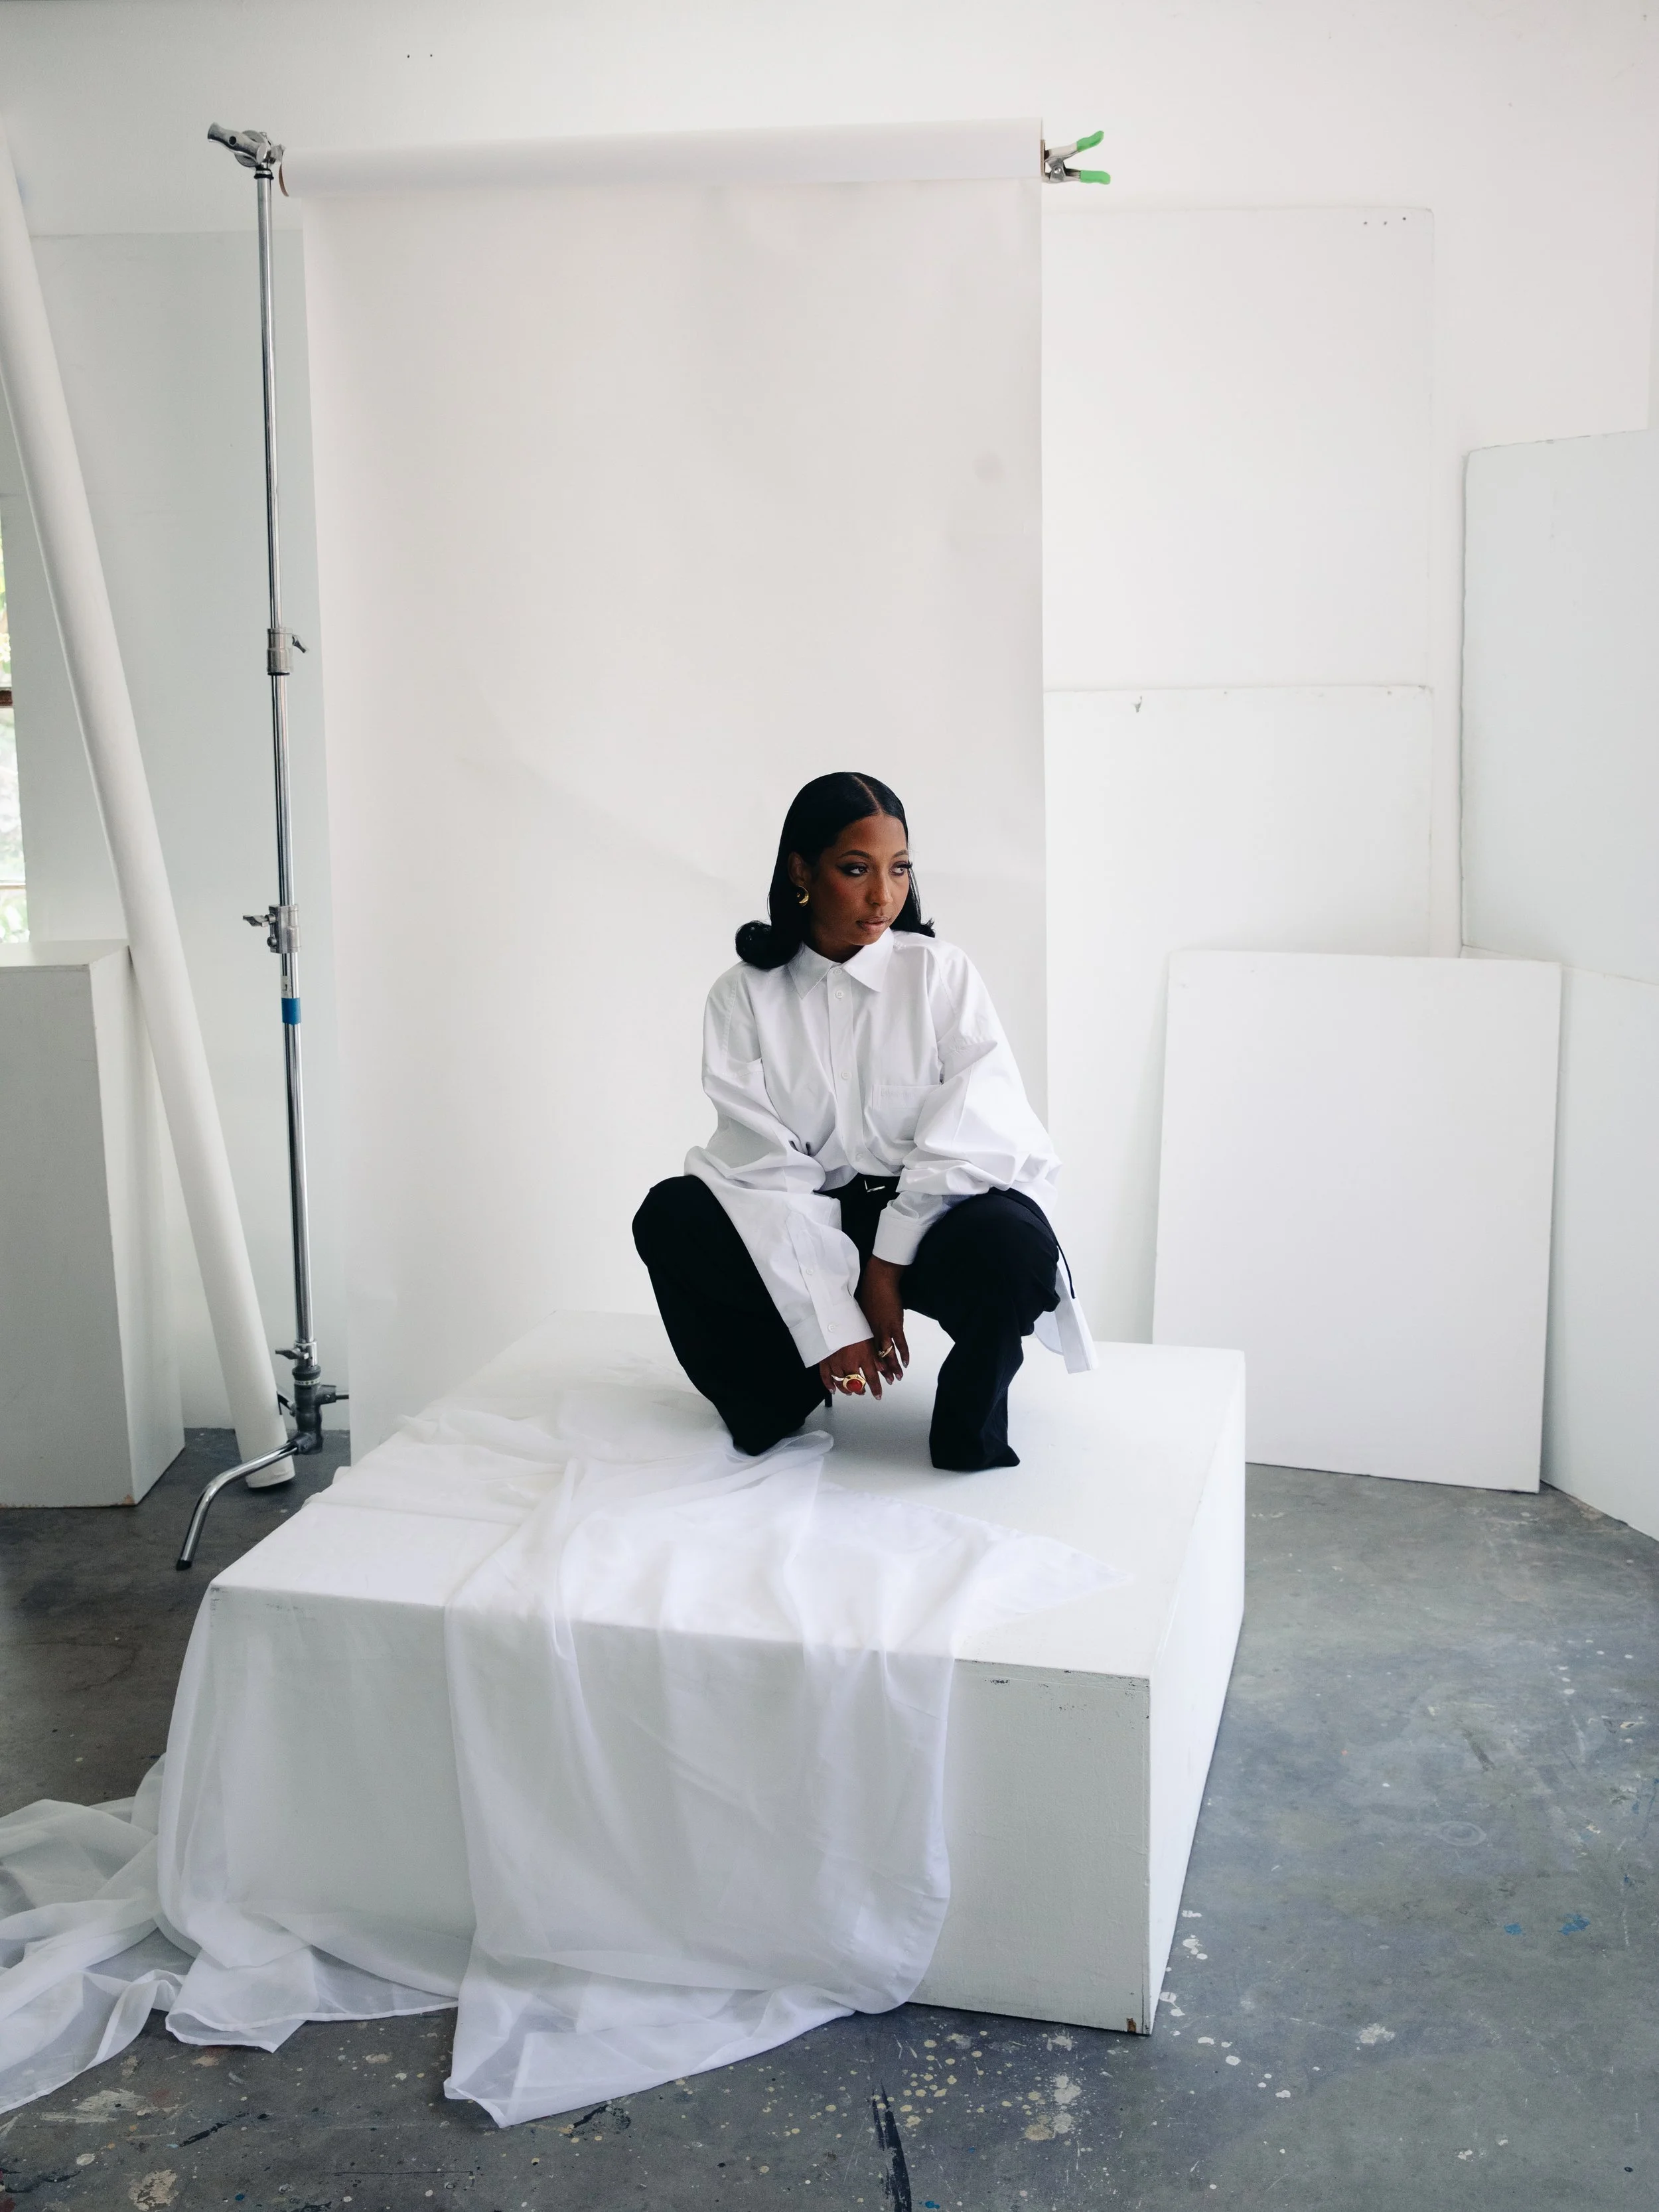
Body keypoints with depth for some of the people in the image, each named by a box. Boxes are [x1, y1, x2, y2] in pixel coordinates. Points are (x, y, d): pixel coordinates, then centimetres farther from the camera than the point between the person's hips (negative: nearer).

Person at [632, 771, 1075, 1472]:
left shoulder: (940, 972, 1)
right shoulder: (745, 995, 1)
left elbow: (973, 1136, -9)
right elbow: (768, 1168, -9)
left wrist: (885, 1269, -18)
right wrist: (829, 1326, -19)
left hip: (934, 1214, -1)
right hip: (807, 1229, 1)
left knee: (1007, 1242, -35)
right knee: (668, 1217, -22)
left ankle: (968, 1440, -7)